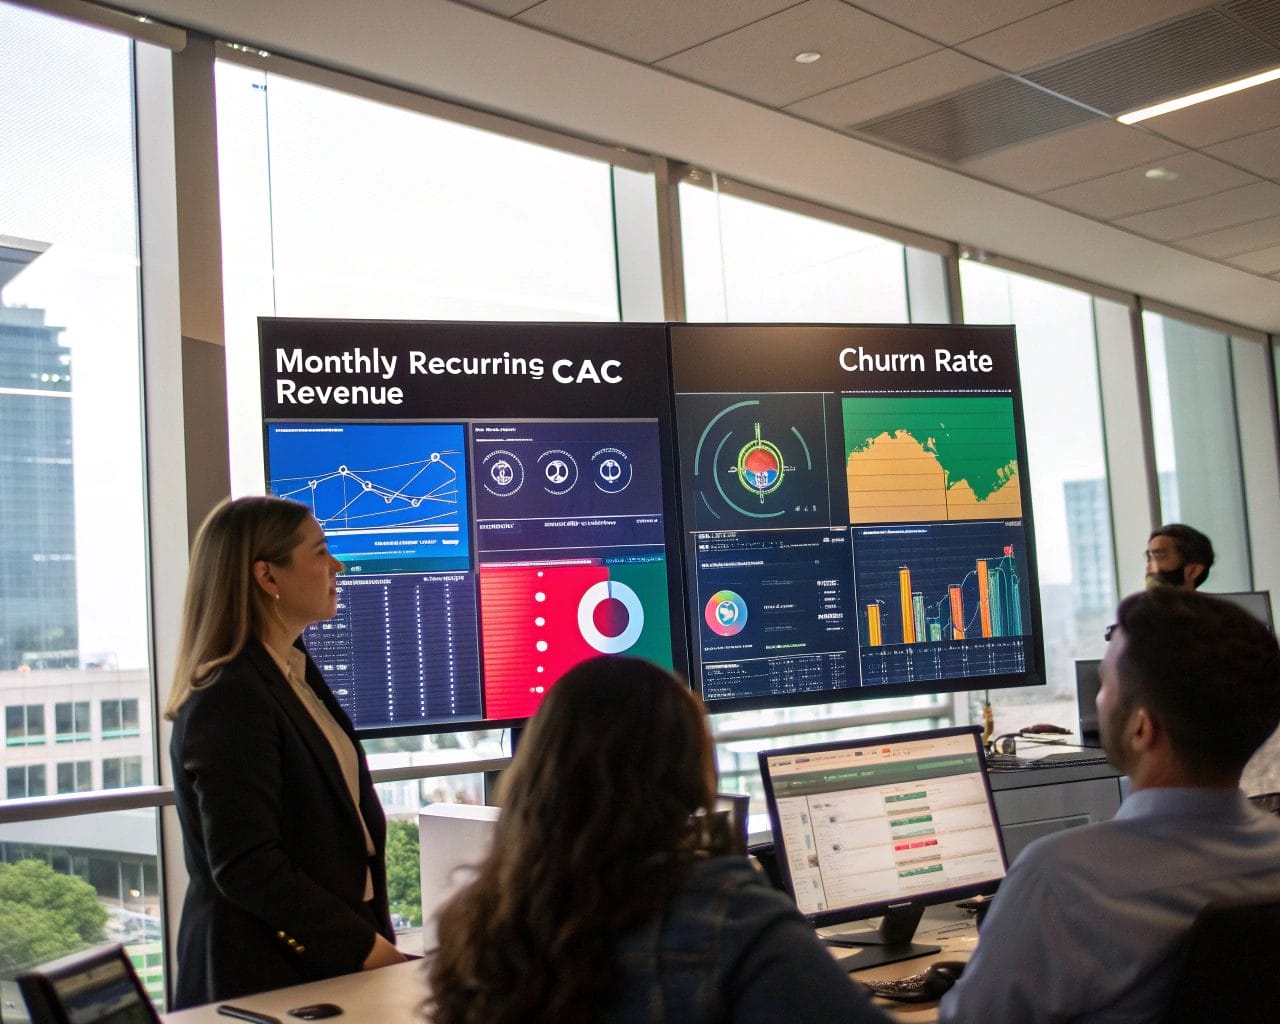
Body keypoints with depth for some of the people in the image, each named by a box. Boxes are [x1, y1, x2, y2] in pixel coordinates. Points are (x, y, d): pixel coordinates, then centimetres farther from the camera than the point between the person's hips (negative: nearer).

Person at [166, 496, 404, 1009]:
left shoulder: (295, 674, 9)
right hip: (266, 975, -8)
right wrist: (369, 947, -18)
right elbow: (246, 869, -22)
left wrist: (375, 937, 8)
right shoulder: (229, 701, -19)